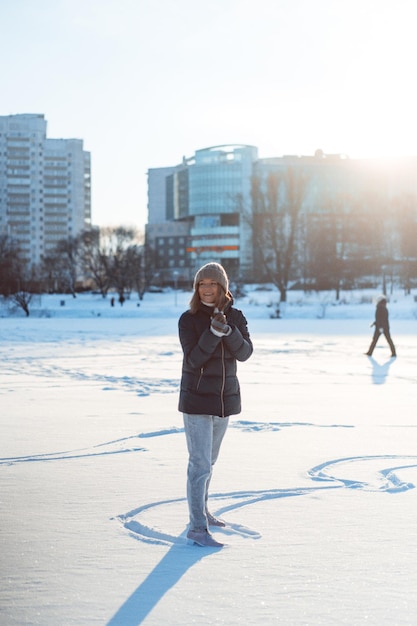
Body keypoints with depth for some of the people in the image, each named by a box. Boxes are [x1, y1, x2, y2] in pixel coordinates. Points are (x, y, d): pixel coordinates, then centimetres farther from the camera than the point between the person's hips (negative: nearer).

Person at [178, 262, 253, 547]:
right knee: (200, 464, -10)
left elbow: (245, 353, -11)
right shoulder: (189, 319, -10)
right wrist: (213, 333, -29)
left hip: (225, 400, 5)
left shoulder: (235, 317, 2)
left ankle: (202, 511, 36)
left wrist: (228, 331, -27)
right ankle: (197, 528, -8)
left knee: (209, 461, 20)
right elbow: (193, 359, -18)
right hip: (196, 402, -5)